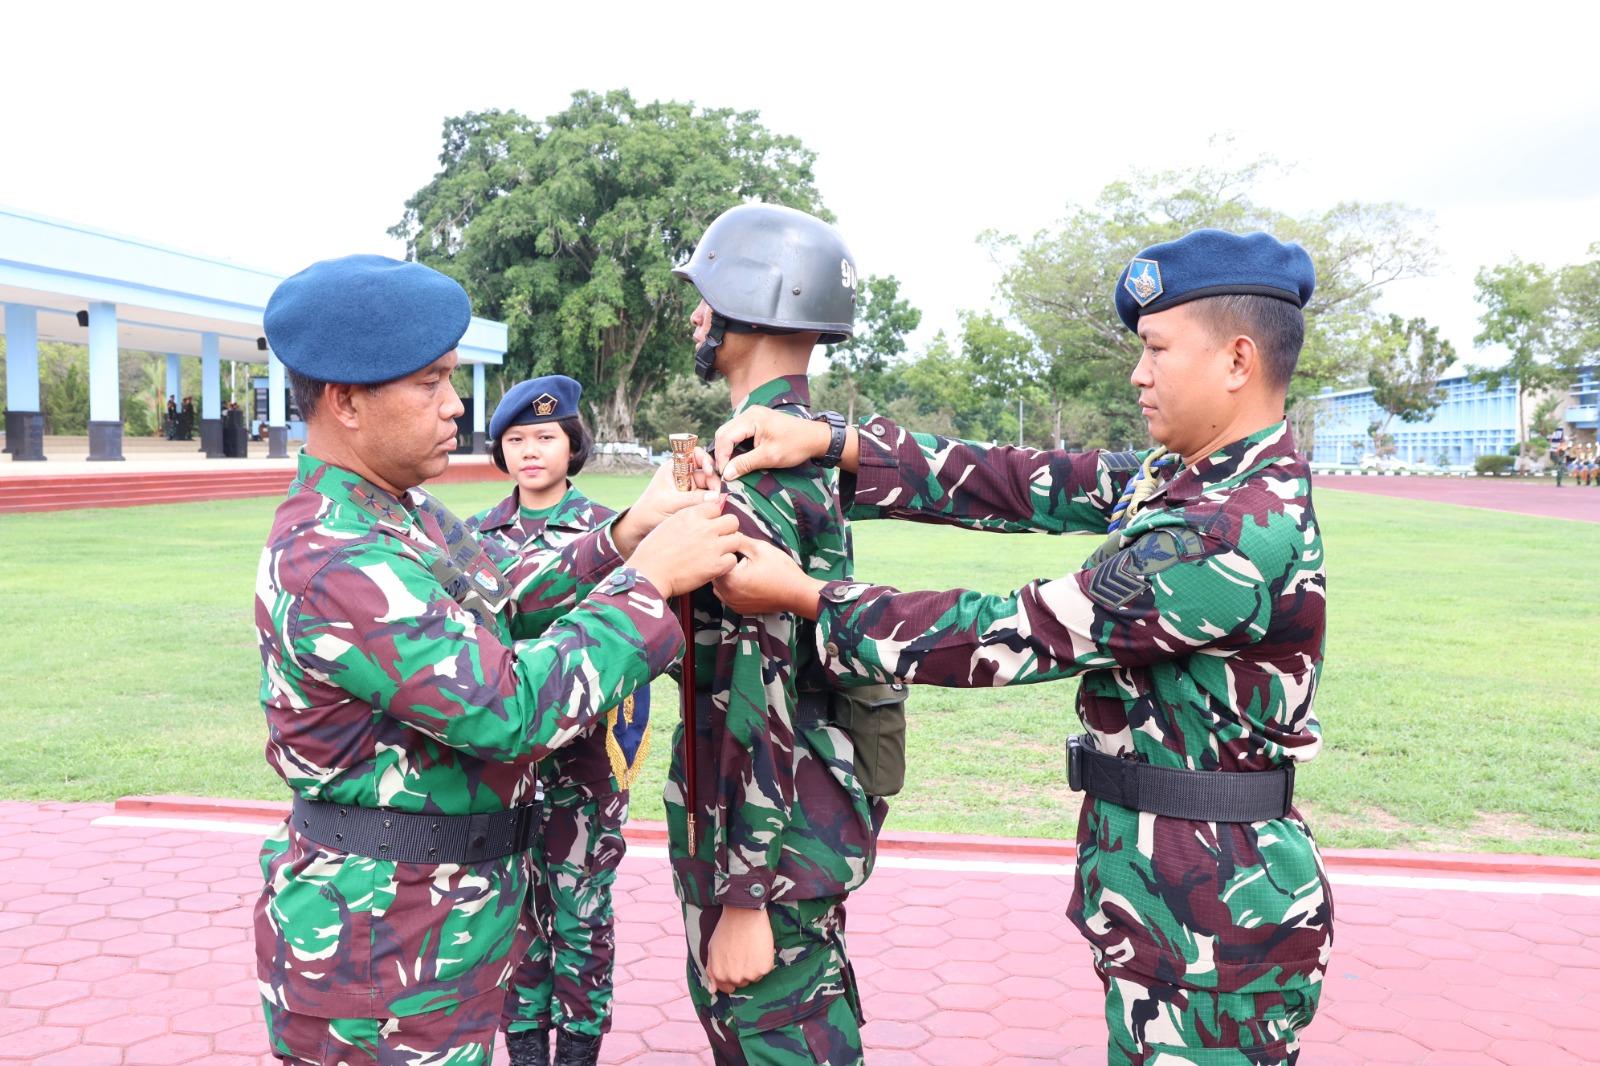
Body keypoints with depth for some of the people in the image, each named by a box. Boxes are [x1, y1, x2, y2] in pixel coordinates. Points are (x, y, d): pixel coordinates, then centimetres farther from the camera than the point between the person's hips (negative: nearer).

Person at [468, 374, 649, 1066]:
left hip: (583, 750, -3)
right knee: (516, 899, 11)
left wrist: (625, 754, -10)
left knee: (581, 899, 5)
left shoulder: (608, 529, -3)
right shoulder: (478, 534, 6)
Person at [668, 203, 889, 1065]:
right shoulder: (816, 445, 8)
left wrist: (745, 898, -22)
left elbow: (759, 689, -24)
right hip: (819, 797, 10)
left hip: (766, 824, -10)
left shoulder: (754, 465, -21)